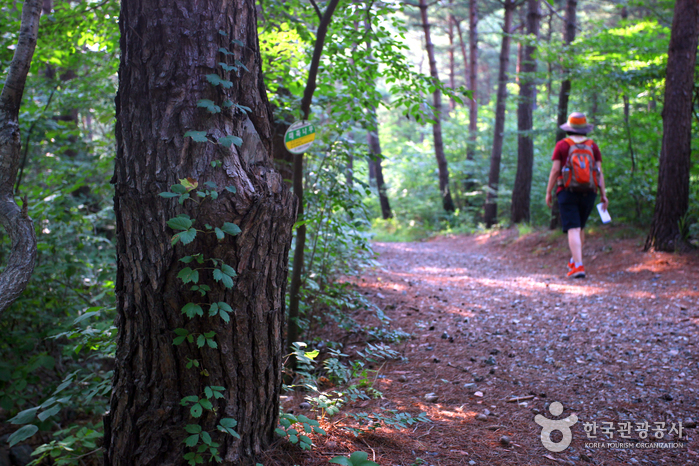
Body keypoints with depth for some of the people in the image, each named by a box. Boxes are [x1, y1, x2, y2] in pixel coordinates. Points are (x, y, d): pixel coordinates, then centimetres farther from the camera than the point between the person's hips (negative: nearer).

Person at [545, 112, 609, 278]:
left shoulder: (562, 145, -1)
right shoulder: (593, 146, 6)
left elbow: (555, 170, -5)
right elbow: (599, 172, 2)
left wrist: (548, 192, 1)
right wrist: (603, 194, 5)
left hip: (567, 191, -3)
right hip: (588, 193, 4)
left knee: (573, 229, -8)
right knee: (580, 227, 20)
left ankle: (578, 266, -20)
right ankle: (574, 260, 33)